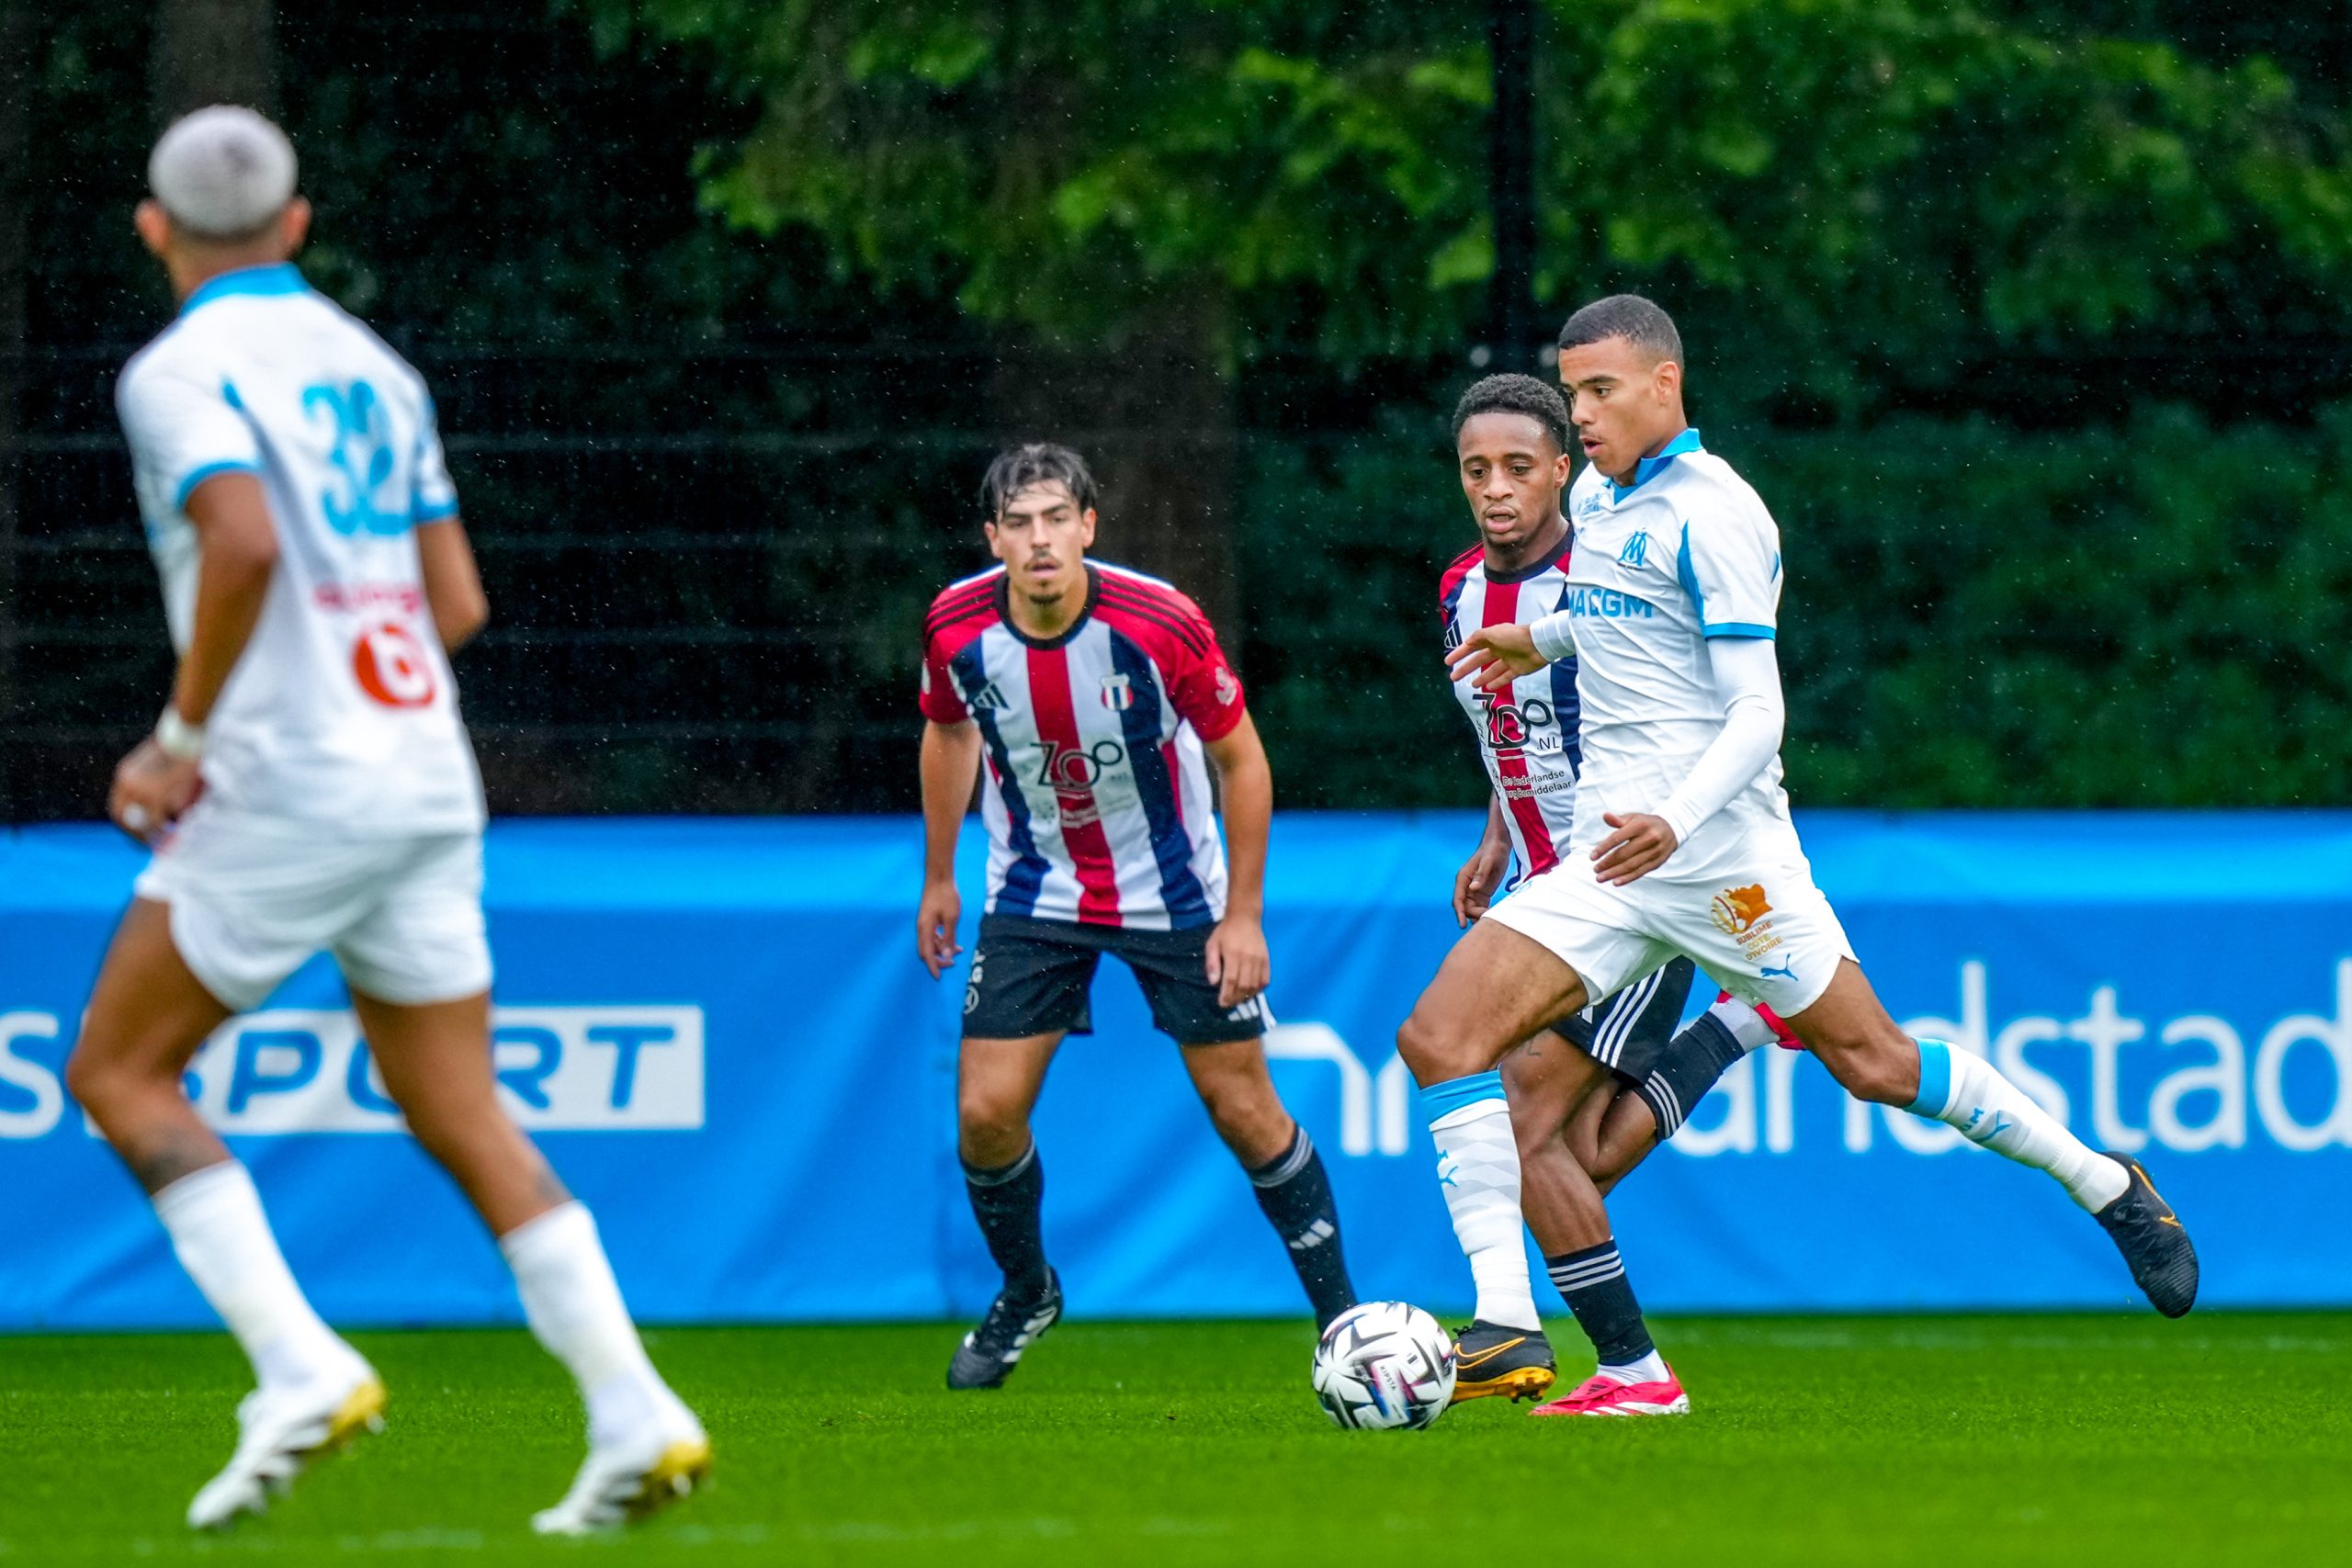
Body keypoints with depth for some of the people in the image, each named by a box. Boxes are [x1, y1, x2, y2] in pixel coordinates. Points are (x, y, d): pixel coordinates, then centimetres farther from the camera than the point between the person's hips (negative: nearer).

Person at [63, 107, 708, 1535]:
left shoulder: (181, 371, -5)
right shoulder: (372, 366, 17)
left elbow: (244, 543, -24)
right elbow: (457, 605, 16)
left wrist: (185, 738, -12)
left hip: (288, 786, -7)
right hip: (429, 784, 7)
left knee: (119, 1070, 6)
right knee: (464, 1119, 8)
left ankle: (300, 1366, -10)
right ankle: (636, 1417, -6)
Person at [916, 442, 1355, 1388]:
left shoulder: (1159, 624, -26)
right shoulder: (958, 628, -17)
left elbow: (1241, 759, -12)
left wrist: (1243, 914, -11)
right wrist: (938, 876, 13)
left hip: (1172, 891, -2)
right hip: (1035, 894, 2)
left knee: (1241, 1108, 0)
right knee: (986, 1112, -6)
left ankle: (1341, 1312, 16)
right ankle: (1025, 1293, 22)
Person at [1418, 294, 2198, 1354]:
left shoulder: (1711, 515, -12)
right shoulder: (1595, 499, 13)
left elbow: (1756, 711, -17)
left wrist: (1678, 820, -32)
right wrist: (1544, 640, 31)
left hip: (1719, 853, -7)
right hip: (1608, 862, 7)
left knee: (1874, 1063, 1)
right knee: (1439, 1038, -11)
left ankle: (2106, 1187, 22)